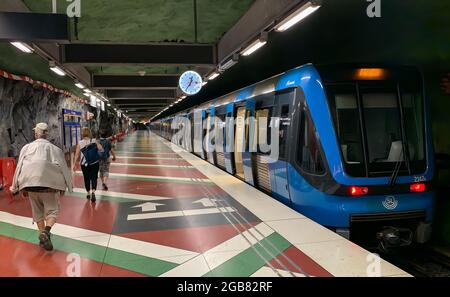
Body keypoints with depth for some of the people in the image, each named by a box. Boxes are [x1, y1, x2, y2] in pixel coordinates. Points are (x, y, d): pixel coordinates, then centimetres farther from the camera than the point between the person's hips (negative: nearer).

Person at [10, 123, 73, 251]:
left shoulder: (27, 147, 9)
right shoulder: (54, 148, 5)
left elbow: (19, 167, 9)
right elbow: (63, 168, 6)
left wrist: (21, 188, 17)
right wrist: (63, 187, 16)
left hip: (30, 184, 2)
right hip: (49, 184, -2)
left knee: (37, 212, 18)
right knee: (52, 210, 6)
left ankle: (42, 233, 20)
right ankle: (46, 231, -19)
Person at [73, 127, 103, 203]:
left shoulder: (80, 143, -6)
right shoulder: (94, 141, -6)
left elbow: (77, 155, -5)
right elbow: (101, 149, -13)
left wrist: (75, 164, 3)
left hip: (84, 164, 1)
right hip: (94, 163, -1)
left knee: (86, 178, 15)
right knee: (94, 177, 3)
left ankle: (88, 193, 26)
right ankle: (93, 192, -19)